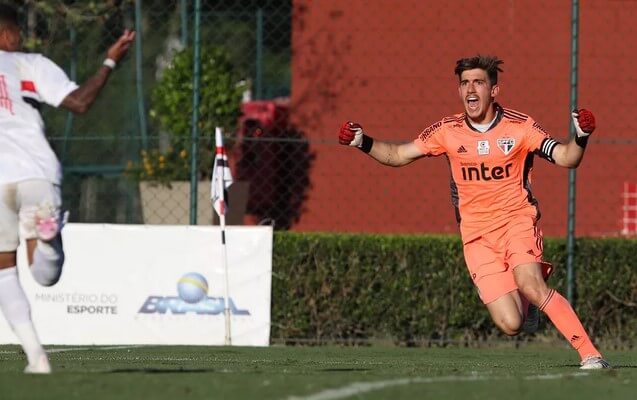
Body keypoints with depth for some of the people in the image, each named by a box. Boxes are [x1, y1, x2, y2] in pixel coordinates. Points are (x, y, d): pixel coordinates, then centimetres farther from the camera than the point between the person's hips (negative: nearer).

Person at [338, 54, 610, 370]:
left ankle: (590, 355, -25)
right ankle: (528, 303, 28)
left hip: (517, 222, -2)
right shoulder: (448, 131, 1)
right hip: (477, 236, 2)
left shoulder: (519, 127, -4)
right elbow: (398, 155, 10)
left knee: (530, 285, -32)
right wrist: (362, 142, -6)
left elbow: (566, 158, -8)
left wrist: (581, 137, -28)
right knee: (510, 325, -11)